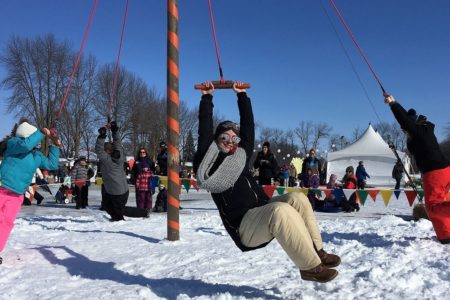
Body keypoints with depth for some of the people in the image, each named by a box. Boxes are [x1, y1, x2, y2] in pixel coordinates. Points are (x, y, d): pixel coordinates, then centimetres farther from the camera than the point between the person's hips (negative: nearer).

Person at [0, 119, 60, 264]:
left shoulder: (37, 155, 13)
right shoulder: (13, 143, -7)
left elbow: (52, 165, 17)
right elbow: (26, 144, -29)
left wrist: (55, 146, 13)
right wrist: (42, 133, -20)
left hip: (17, 195, 6)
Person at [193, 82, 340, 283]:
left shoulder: (242, 155, 20)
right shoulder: (209, 161, 5)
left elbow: (248, 125, 22)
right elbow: (205, 128, 0)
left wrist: (242, 95, 26)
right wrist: (207, 98, 6)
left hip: (264, 214, 7)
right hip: (244, 226, -7)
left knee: (296, 198, -16)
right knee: (281, 210, -33)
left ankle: (316, 251, -12)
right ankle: (310, 266, -24)